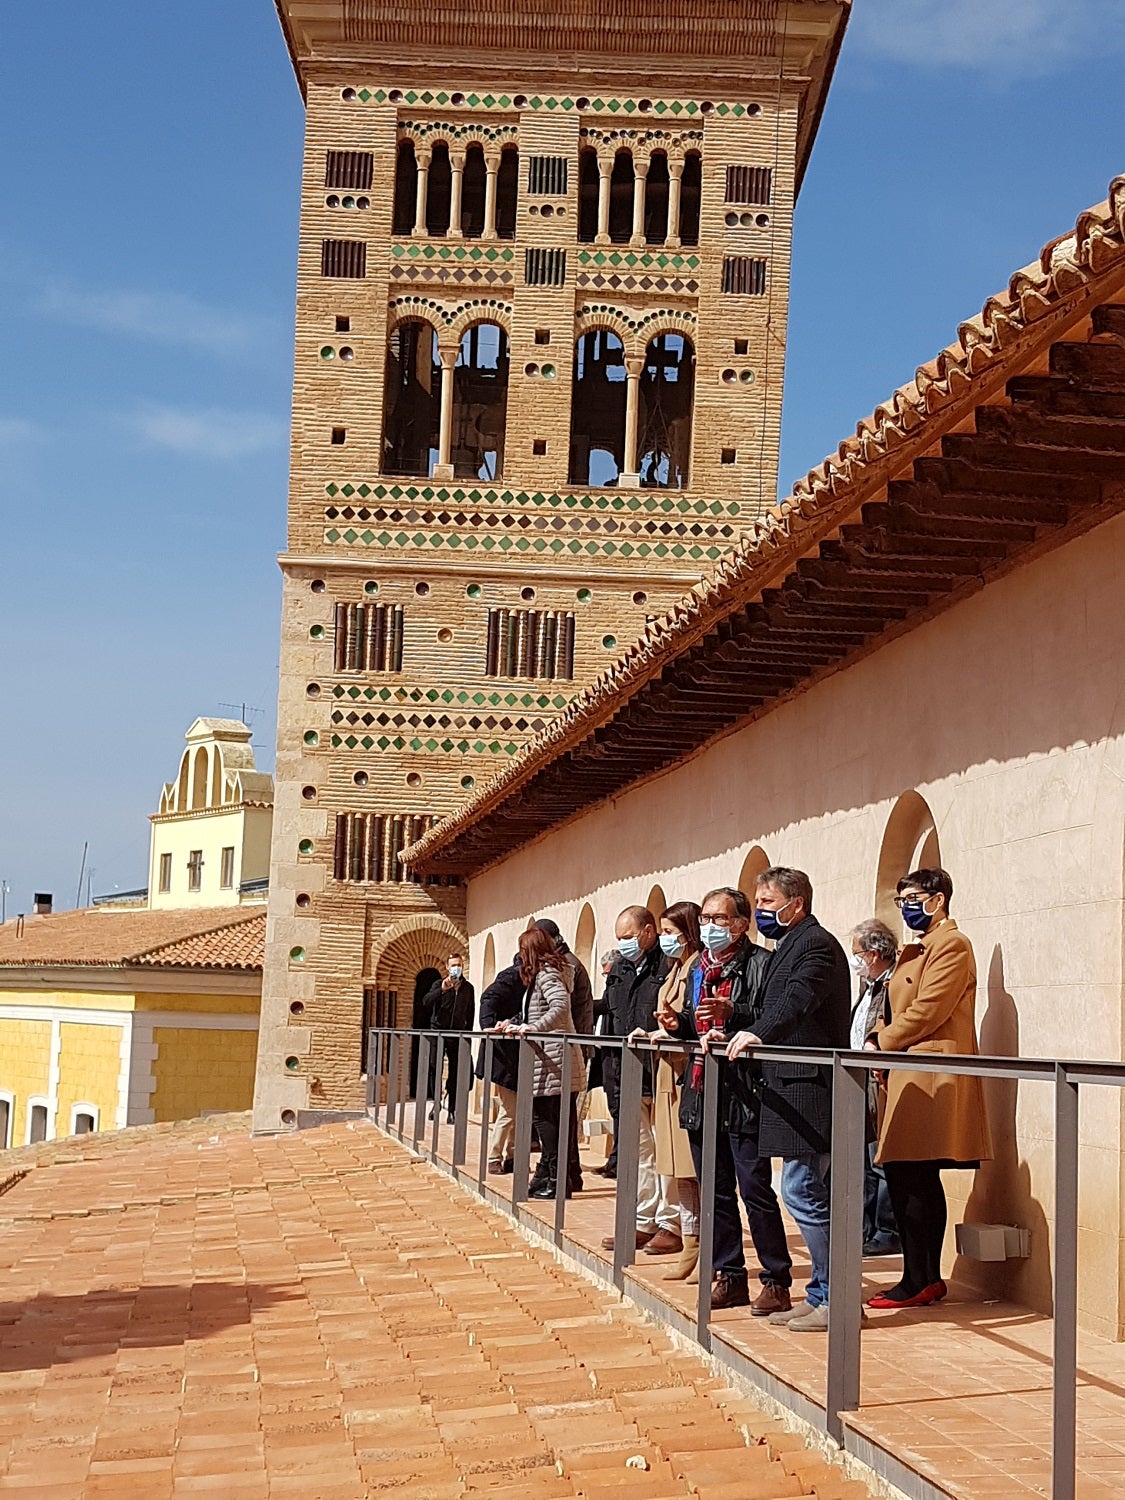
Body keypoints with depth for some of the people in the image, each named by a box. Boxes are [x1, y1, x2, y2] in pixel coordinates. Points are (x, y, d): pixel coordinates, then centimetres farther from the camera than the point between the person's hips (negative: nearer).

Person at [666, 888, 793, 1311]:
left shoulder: (761, 964, -7)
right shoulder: (700, 968, 17)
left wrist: (732, 1013, -27)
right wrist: (679, 1023, 5)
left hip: (744, 1096, -8)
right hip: (703, 1093, 8)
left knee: (756, 1189, -5)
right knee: (715, 1191, 12)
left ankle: (776, 1281, 4)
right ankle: (728, 1276, 21)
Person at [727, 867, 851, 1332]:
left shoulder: (816, 944, -10)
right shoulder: (787, 947, 21)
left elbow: (798, 1000, -28)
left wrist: (757, 1033, -40)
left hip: (809, 1086, -11)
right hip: (793, 1088, 11)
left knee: (801, 1192, -10)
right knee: (807, 1193, 13)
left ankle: (833, 1298, -3)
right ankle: (822, 1293, 19)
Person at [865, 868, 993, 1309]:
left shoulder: (951, 945, -8)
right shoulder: (913, 951, 22)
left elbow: (927, 1012, -16)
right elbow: (898, 1011, 23)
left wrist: (881, 1044, -7)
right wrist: (880, 1040, 4)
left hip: (929, 1081, -10)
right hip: (907, 1077, 10)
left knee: (908, 1178, -9)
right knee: (919, 1181, 10)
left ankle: (918, 1281, -5)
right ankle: (928, 1279, 15)